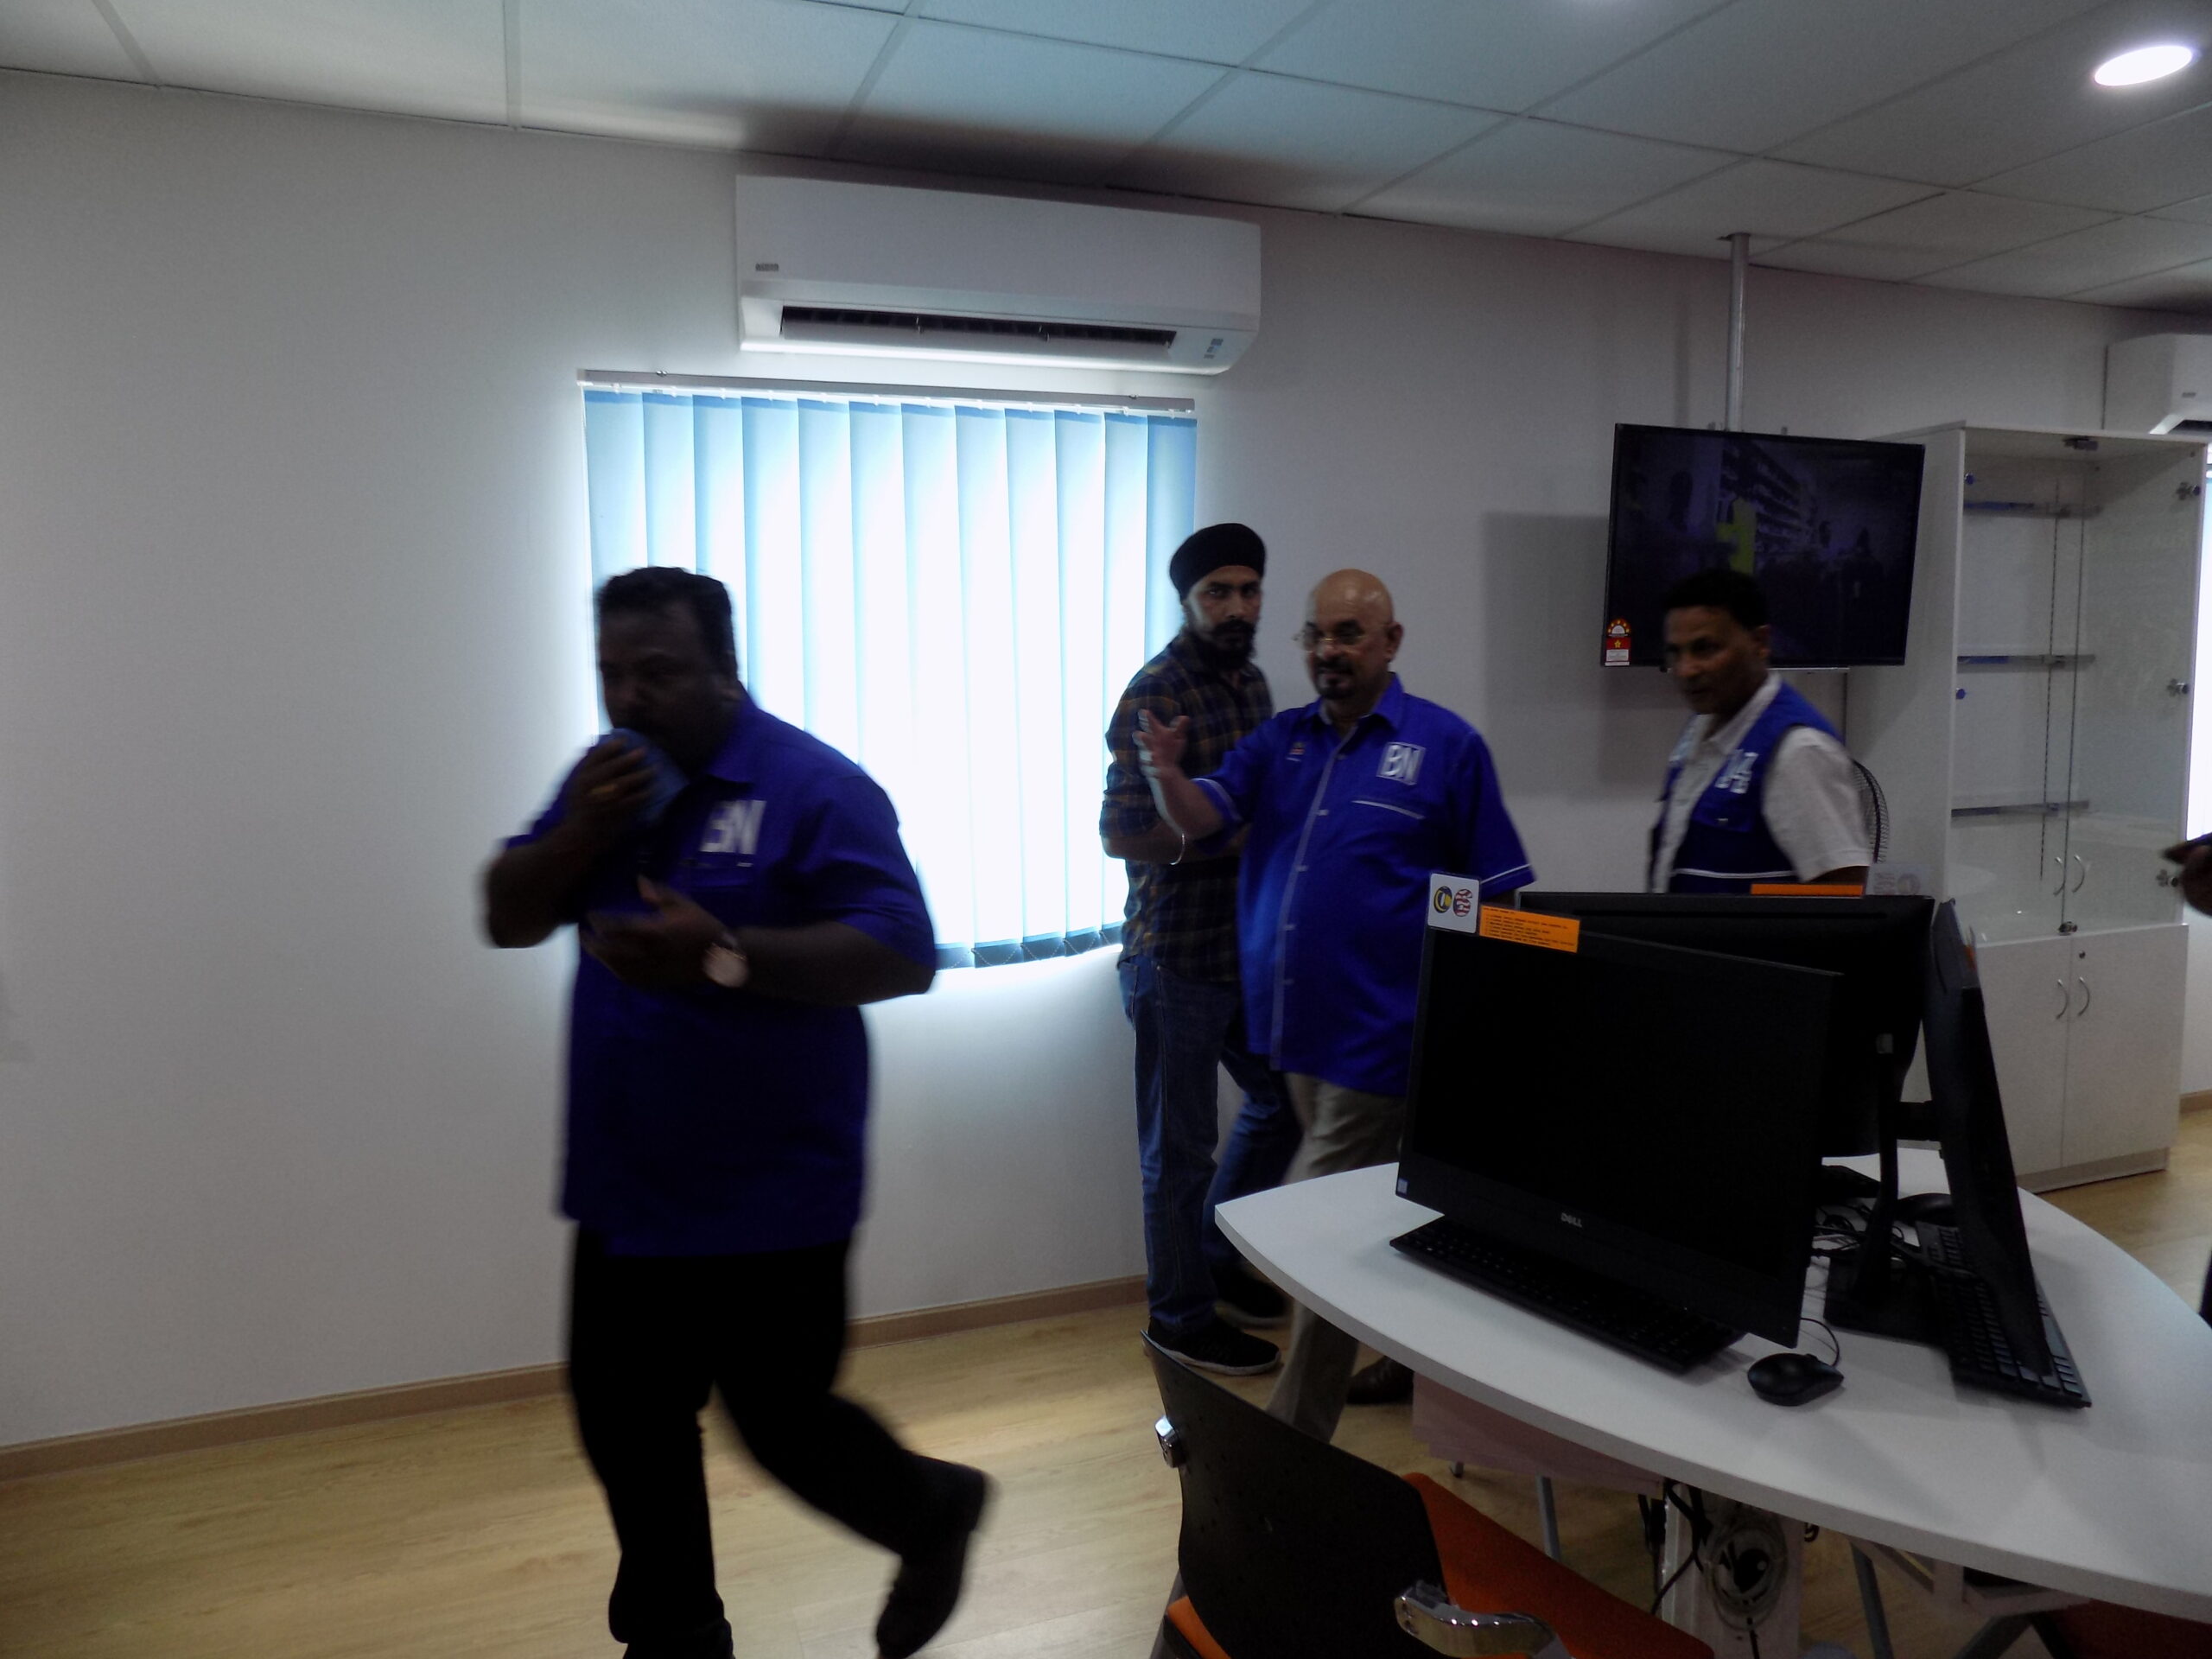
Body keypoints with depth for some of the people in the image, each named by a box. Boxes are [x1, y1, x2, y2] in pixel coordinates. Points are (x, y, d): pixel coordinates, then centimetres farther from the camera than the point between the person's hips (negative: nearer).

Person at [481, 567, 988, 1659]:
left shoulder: (813, 785, -15)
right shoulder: (605, 779, 7)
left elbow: (902, 954, -20)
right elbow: (507, 919, 7)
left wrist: (725, 954, -31)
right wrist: (580, 832, -13)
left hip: (768, 1194, -6)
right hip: (626, 1185, 7)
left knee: (783, 1424, 5)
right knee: (624, 1421, 15)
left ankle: (933, 1509, 35)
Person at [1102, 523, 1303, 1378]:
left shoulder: (1251, 681, 10)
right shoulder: (1155, 694, -16)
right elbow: (1121, 834, -19)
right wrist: (1232, 838, -20)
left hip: (1246, 945, 8)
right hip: (1177, 954, -8)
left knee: (1281, 1099, 20)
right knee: (1182, 1145, 5)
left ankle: (1215, 1257, 39)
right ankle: (1181, 1315, 24)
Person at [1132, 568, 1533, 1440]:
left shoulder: (1447, 746, -6)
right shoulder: (1279, 740, 8)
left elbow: (1498, 898, -4)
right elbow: (1201, 818, -3)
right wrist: (1166, 772, -25)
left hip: (1376, 1034, -6)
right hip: (1297, 1026, 6)